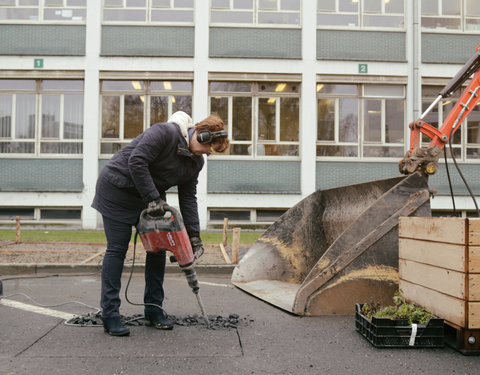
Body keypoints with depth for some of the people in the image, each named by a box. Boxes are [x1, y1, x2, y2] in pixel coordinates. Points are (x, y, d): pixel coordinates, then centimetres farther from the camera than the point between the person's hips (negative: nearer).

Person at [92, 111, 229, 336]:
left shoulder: (196, 162, 1)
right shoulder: (166, 132, -25)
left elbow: (188, 198, 2)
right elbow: (136, 161, -30)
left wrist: (194, 235, -6)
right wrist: (153, 198, -29)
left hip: (150, 196, 8)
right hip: (117, 188, -8)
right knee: (117, 249, -8)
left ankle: (154, 310, 13)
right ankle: (109, 315, -2)